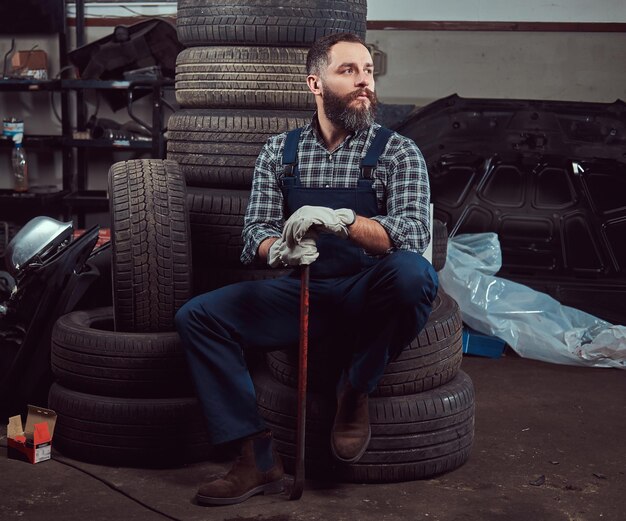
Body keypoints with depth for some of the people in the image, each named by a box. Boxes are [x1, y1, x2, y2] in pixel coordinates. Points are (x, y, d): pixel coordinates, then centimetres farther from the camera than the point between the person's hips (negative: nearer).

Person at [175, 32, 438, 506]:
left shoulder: (398, 152, -2)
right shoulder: (279, 151, 8)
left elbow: (414, 234, -17)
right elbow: (255, 233, 2)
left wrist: (341, 220, -34)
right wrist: (278, 250, -24)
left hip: (368, 302, -3)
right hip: (301, 296, 3)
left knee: (413, 273, -36)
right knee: (197, 316, -14)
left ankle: (355, 391, -10)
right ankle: (258, 458, -16)